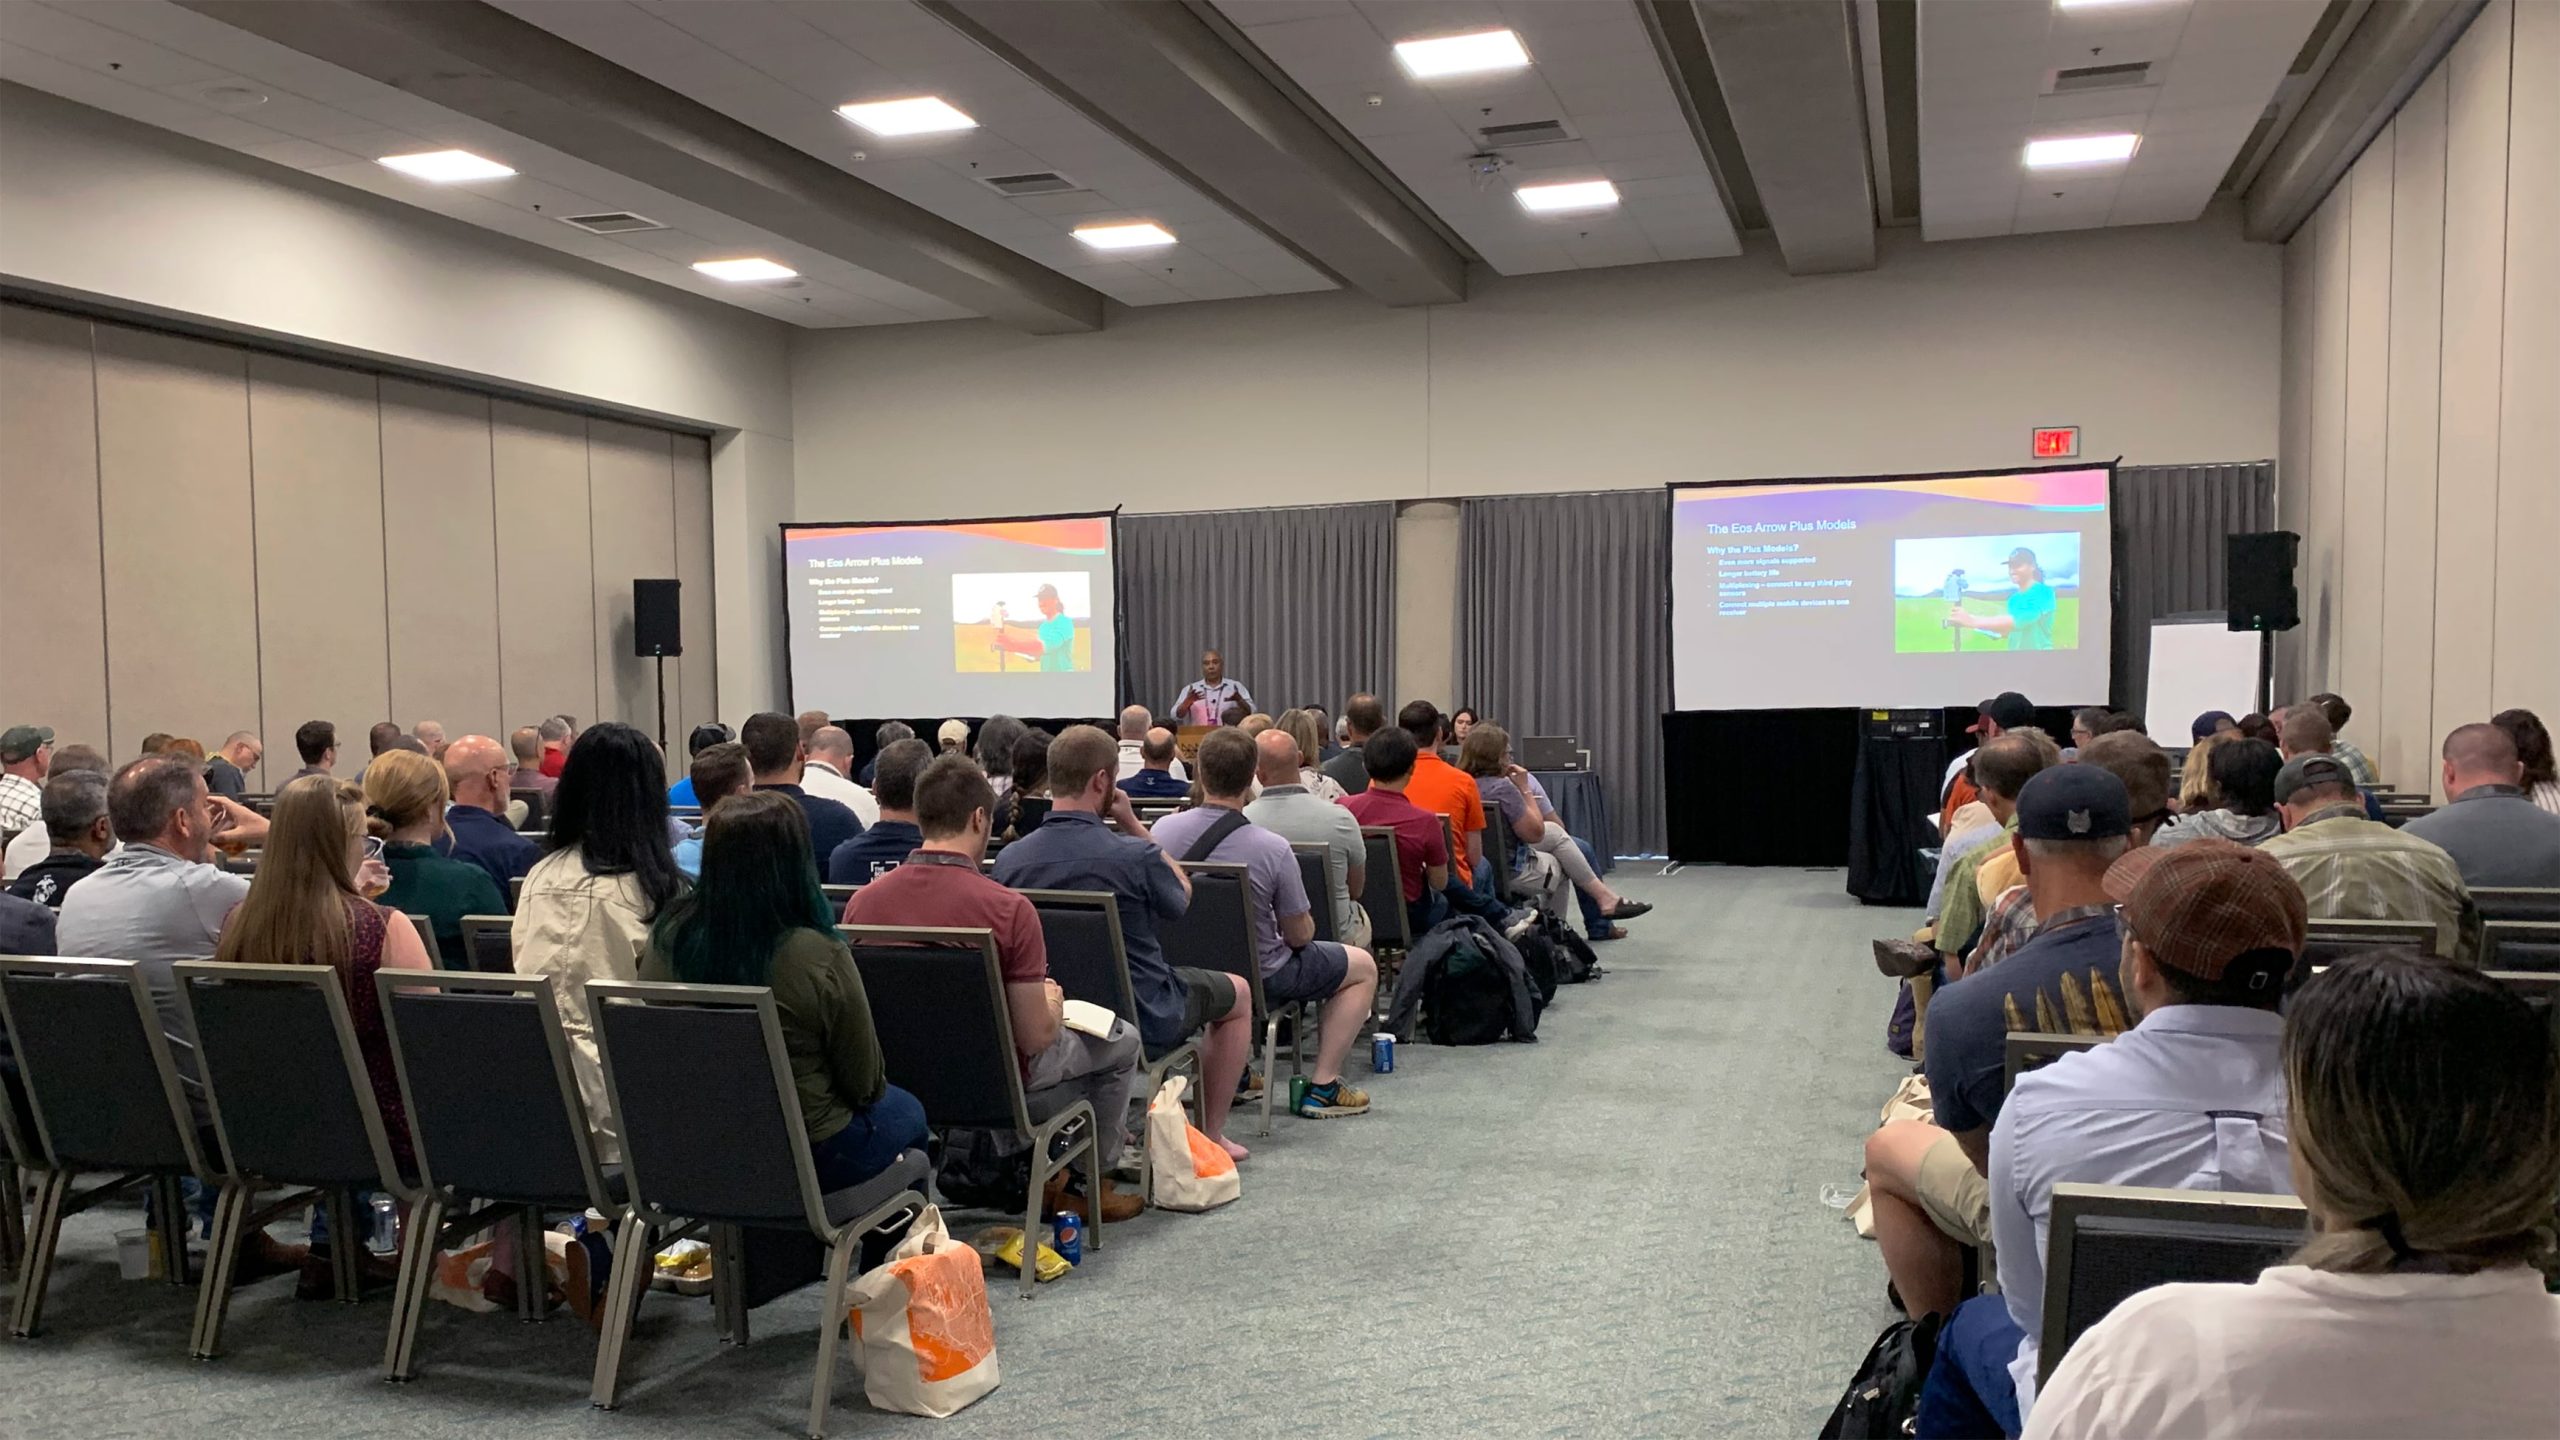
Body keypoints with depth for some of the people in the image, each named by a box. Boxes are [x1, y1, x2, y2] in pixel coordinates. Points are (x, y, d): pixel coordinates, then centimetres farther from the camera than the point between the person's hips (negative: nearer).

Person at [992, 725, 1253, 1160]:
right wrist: (1133, 824, -3)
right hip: (1145, 1021, -5)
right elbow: (1182, 896, -2)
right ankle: (1211, 1134, 29)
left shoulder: (1008, 860, -12)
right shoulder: (1135, 856, -26)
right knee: (1238, 993, 23)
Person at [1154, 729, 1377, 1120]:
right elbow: (1299, 936, -14)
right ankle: (1322, 1088, 14)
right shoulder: (1272, 849, -26)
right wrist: (1306, 920, 8)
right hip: (1258, 977, -5)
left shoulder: (1164, 830, -14)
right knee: (1363, 966, 17)